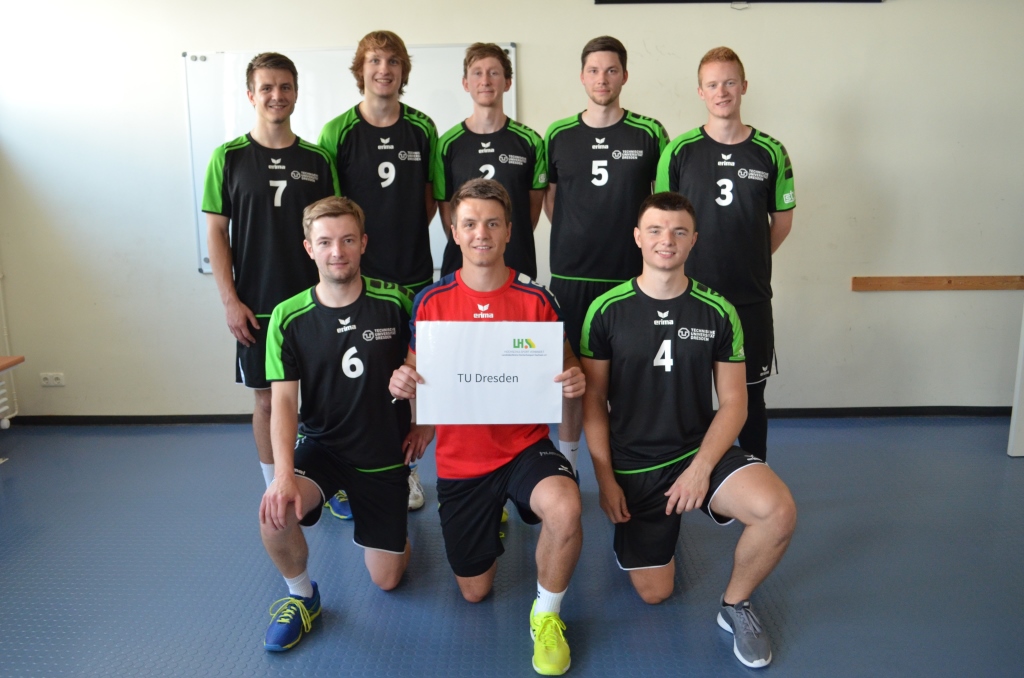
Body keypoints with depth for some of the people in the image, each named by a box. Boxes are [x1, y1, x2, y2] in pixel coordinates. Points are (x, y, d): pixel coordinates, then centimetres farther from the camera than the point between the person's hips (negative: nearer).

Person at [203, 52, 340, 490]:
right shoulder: (229, 157, -1)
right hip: (257, 305, -1)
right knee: (268, 399, 9)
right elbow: (216, 232, -1)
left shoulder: (317, 159, 3)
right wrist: (229, 301, -7)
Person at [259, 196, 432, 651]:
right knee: (276, 511, -33)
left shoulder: (395, 302, -12)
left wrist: (426, 419, 0)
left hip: (385, 452, 1)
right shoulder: (289, 318, -12)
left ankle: (357, 500, 39)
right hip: (321, 444, 0)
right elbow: (283, 400, -15)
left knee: (386, 579, 8)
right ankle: (300, 596, 0)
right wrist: (284, 474, -28)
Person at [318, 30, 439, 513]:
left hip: (413, 272, 2)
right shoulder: (337, 132, -3)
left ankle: (404, 468, 27)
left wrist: (407, 235, 2)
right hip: (356, 273, -2)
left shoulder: (422, 128, 4)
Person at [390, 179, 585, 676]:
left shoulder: (535, 299, -7)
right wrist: (401, 383, -20)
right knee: (474, 591, 12)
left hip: (525, 446, -1)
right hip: (460, 459, 2)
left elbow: (564, 371, 1)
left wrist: (573, 384, -22)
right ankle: (492, 516, 46)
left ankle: (547, 614, -4)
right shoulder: (431, 301, -5)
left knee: (565, 510, -35)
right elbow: (415, 376, 4)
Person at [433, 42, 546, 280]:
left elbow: (535, 201, 6)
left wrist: (516, 243, 3)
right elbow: (445, 206, 4)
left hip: (517, 263, 0)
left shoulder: (530, 141, 0)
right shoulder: (448, 144, 1)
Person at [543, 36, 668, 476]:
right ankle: (566, 466, 25)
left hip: (631, 275, -1)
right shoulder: (558, 135, 5)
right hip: (571, 275, 1)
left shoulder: (649, 134, 0)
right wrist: (577, 239, 4)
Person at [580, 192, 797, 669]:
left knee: (777, 510, -28)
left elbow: (733, 402, -3)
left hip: (701, 450, 1)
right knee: (654, 593, 4)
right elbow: (593, 401, -3)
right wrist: (605, 479, -7)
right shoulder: (606, 311, -7)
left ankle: (735, 605, 1)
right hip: (633, 465, 0)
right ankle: (638, 529, 38)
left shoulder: (718, 312, -4)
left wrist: (701, 468, -16)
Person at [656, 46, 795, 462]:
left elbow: (782, 220, 11)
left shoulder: (770, 153, 2)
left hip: (751, 296, 1)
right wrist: (682, 267, 1)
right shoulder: (679, 151, -2)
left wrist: (751, 261, 6)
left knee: (750, 393, 10)